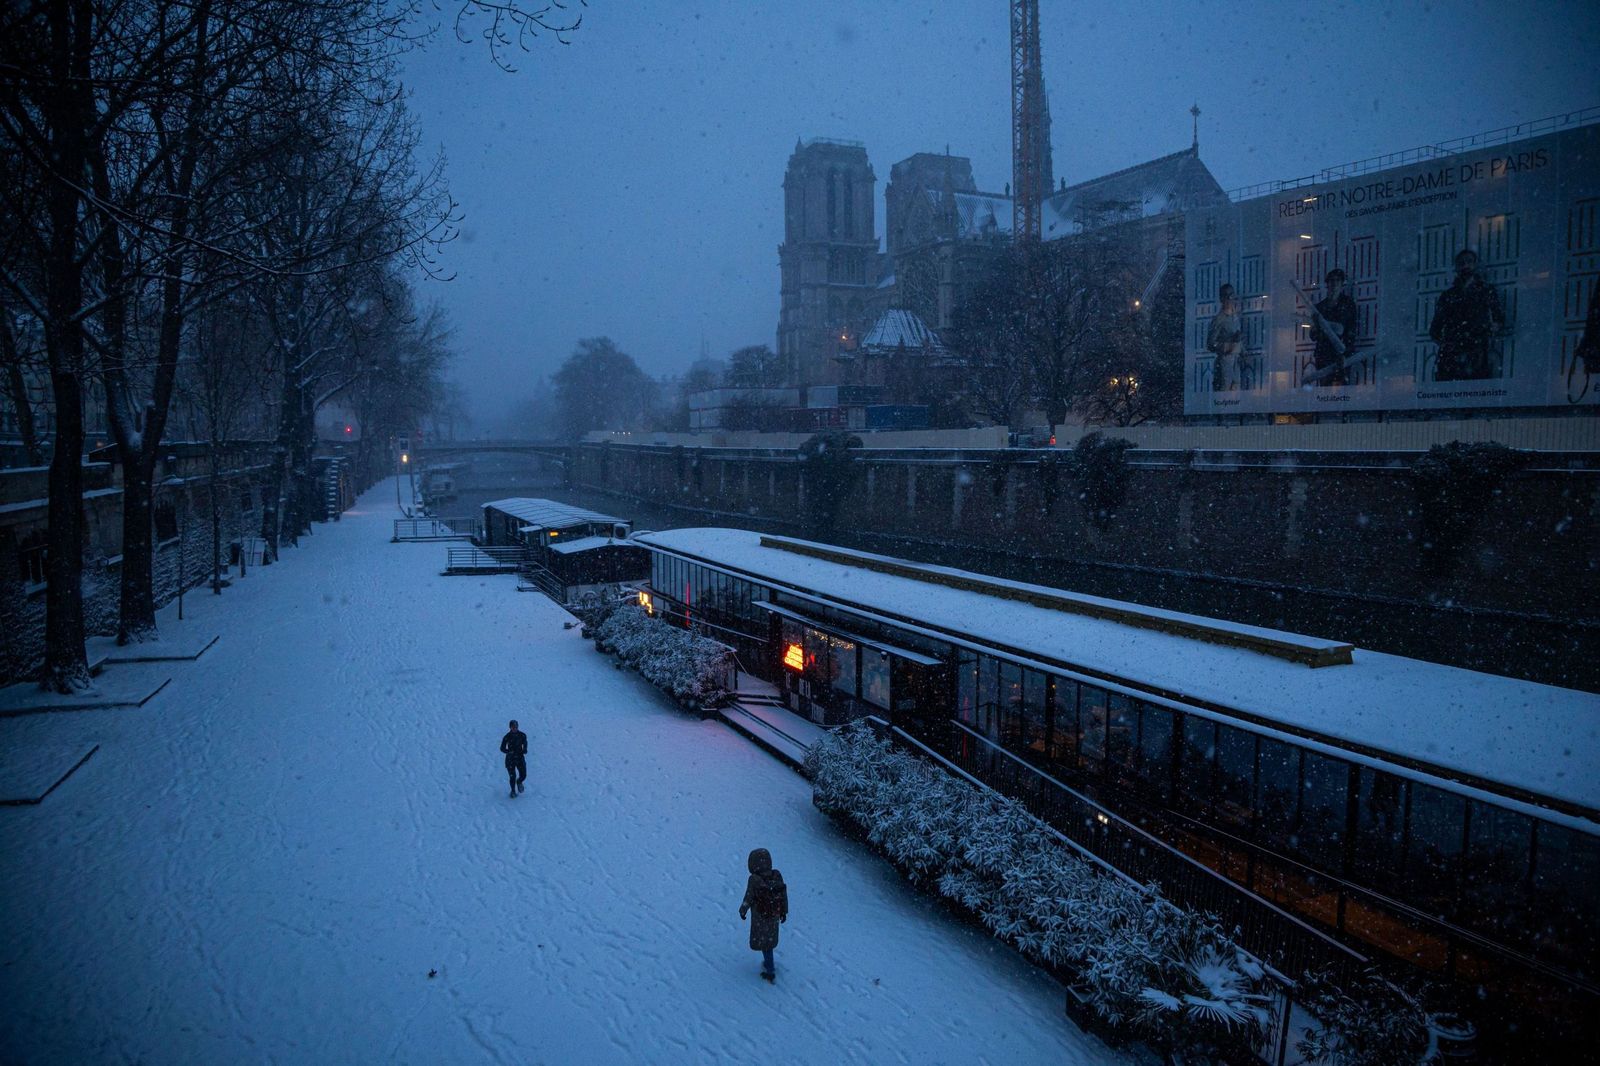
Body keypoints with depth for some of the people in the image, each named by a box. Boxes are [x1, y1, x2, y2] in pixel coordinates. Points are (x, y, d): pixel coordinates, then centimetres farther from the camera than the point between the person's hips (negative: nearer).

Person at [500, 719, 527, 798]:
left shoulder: (522, 735, -3)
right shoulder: (507, 737, -10)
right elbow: (502, 748, -5)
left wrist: (524, 749, -5)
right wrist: (509, 751, -22)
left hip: (520, 757, 2)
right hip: (510, 758, -2)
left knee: (523, 775, -5)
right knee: (513, 776, -6)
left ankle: (519, 782, 32)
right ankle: (513, 791, 20)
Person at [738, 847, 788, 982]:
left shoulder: (754, 880, -31)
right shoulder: (777, 876, -19)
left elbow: (748, 899, -19)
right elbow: (784, 895, -7)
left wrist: (742, 910, 2)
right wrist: (784, 912, 9)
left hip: (760, 919, -4)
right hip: (774, 916, 4)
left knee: (764, 943, 17)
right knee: (769, 939, 28)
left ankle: (770, 972, 26)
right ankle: (768, 963, 46)